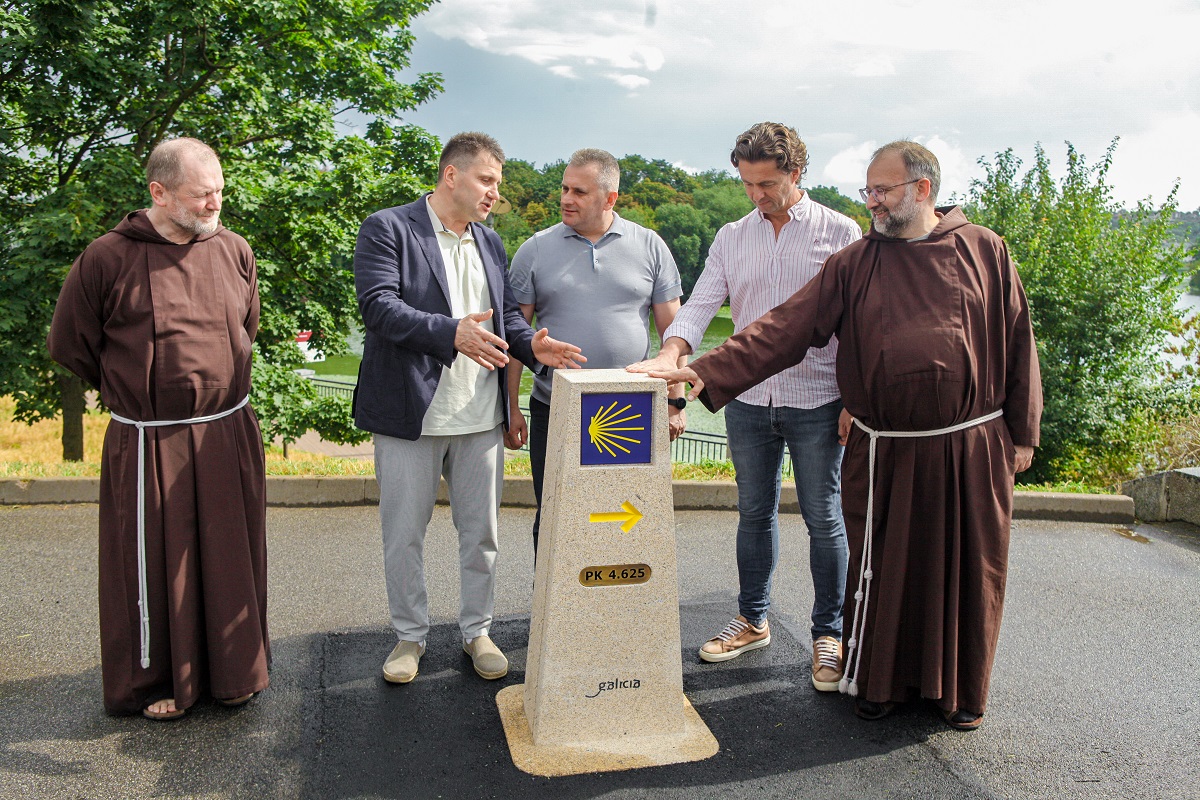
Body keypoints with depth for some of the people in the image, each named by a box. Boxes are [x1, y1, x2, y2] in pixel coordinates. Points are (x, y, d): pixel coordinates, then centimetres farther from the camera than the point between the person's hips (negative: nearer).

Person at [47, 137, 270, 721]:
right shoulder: (107, 258, -9)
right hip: (148, 446, -3)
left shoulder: (234, 251, 2)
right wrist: (132, 389, 11)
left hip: (227, 436, 3)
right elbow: (68, 344, 4)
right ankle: (154, 682, 28)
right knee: (153, 565, 8)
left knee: (229, 559, 12)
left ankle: (232, 671, 31)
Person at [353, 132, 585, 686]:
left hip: (480, 416, 5)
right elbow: (379, 306, -18)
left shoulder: (490, 243, 14)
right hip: (411, 413, -5)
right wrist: (451, 333, -32)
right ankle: (410, 635, 27)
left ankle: (477, 630, 30)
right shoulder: (388, 229, -6)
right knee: (403, 536, 8)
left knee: (481, 532, 12)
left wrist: (532, 345, -8)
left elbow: (508, 313, 15)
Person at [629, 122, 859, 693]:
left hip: (816, 403, -3)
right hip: (747, 400, 4)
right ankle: (752, 621, 29)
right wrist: (670, 355, -19)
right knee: (754, 514, 14)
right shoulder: (731, 238, 8)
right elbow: (701, 304, 0)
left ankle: (829, 635, 19)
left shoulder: (841, 233, -2)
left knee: (823, 519, 5)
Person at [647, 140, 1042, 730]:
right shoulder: (853, 265, 3)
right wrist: (707, 374, -15)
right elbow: (784, 329, -4)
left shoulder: (983, 250, 3)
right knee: (881, 571, 9)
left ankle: (960, 689, 31)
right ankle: (880, 681, 30)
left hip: (972, 451, 0)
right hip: (883, 454, 1)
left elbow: (1017, 343, 6)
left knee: (967, 571, 10)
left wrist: (1023, 433, 6)